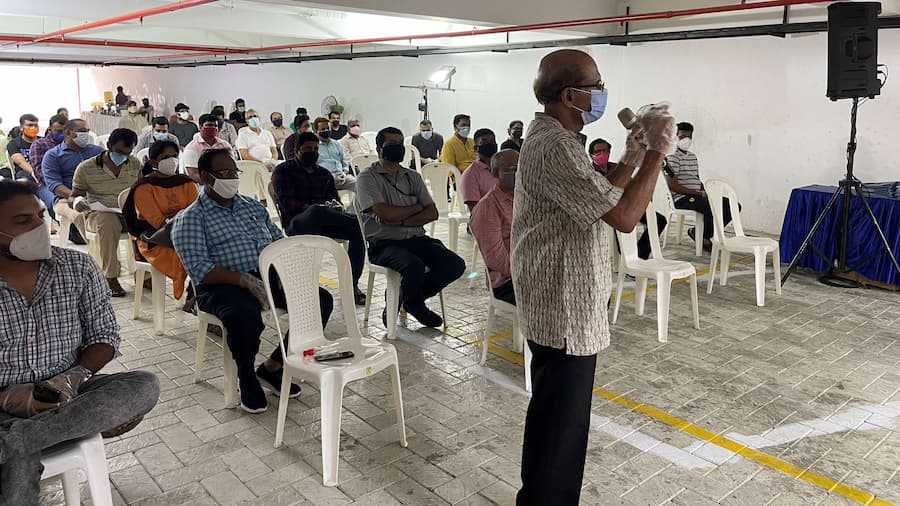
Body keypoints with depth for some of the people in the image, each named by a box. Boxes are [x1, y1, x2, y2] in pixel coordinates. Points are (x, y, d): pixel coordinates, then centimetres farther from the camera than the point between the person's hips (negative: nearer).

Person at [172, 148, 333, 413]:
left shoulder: (253, 206, 20)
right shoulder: (190, 219, 1)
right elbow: (199, 269, -12)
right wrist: (244, 280, -24)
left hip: (269, 276, 6)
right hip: (224, 285, -6)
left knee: (322, 300, -14)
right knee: (246, 317, -39)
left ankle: (272, 366, 0)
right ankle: (246, 377, -5)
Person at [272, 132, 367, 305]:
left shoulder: (324, 174, 26)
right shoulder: (283, 171, 8)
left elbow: (336, 200, 18)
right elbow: (288, 204, -7)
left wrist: (336, 206, -9)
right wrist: (320, 207, -20)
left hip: (323, 224, 5)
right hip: (297, 223, -5)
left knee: (357, 227, -25)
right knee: (315, 211, -41)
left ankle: (352, 284, -24)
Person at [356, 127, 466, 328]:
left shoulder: (413, 177, 17)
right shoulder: (367, 178, 0)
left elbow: (432, 213, 6)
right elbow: (385, 214, -14)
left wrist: (400, 220, -10)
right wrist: (416, 207, 2)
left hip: (416, 238, 6)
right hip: (383, 243, -5)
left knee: (455, 264, -16)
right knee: (414, 266, -35)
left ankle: (404, 298, 5)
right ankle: (415, 305, 1)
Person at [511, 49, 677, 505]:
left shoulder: (551, 137, 12)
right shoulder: (555, 147, -22)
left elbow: (600, 200, 15)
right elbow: (623, 215, -27)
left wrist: (632, 157, 6)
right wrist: (657, 151, -16)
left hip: (557, 302, 11)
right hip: (565, 308, -11)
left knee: (551, 414, 23)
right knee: (561, 421, 2)